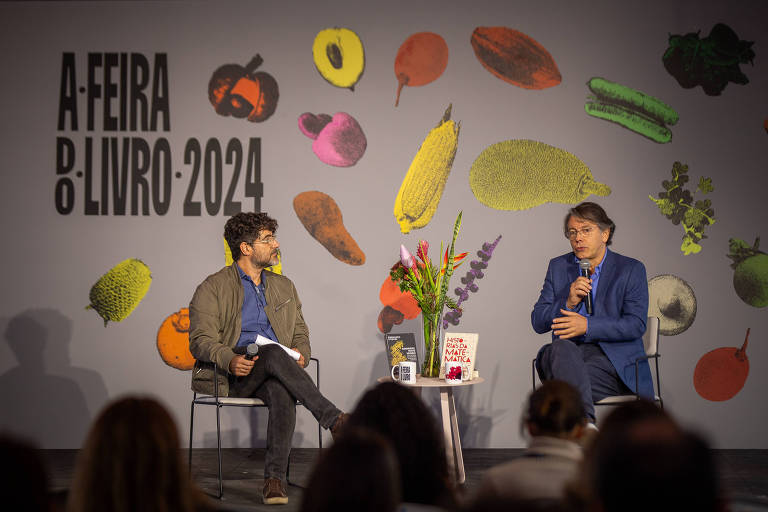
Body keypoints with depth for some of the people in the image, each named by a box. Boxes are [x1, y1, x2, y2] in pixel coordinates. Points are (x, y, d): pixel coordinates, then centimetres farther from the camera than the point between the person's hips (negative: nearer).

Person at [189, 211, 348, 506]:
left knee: (282, 393, -36)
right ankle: (334, 420, -39)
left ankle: (274, 479, -41)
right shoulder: (212, 288, 6)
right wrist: (230, 360, -24)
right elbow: (201, 340, -3)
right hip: (231, 375, -3)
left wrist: (300, 355, -1)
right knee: (274, 354, -37)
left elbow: (300, 332, 24)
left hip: (274, 374, 3)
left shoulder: (284, 286, 23)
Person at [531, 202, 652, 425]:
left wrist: (588, 325, -17)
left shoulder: (631, 270, 7)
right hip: (566, 354, 2)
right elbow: (538, 322, 12)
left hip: (613, 358, -2)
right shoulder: (558, 267, 18)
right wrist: (568, 303, -7)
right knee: (560, 348, -36)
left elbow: (636, 325, -4)